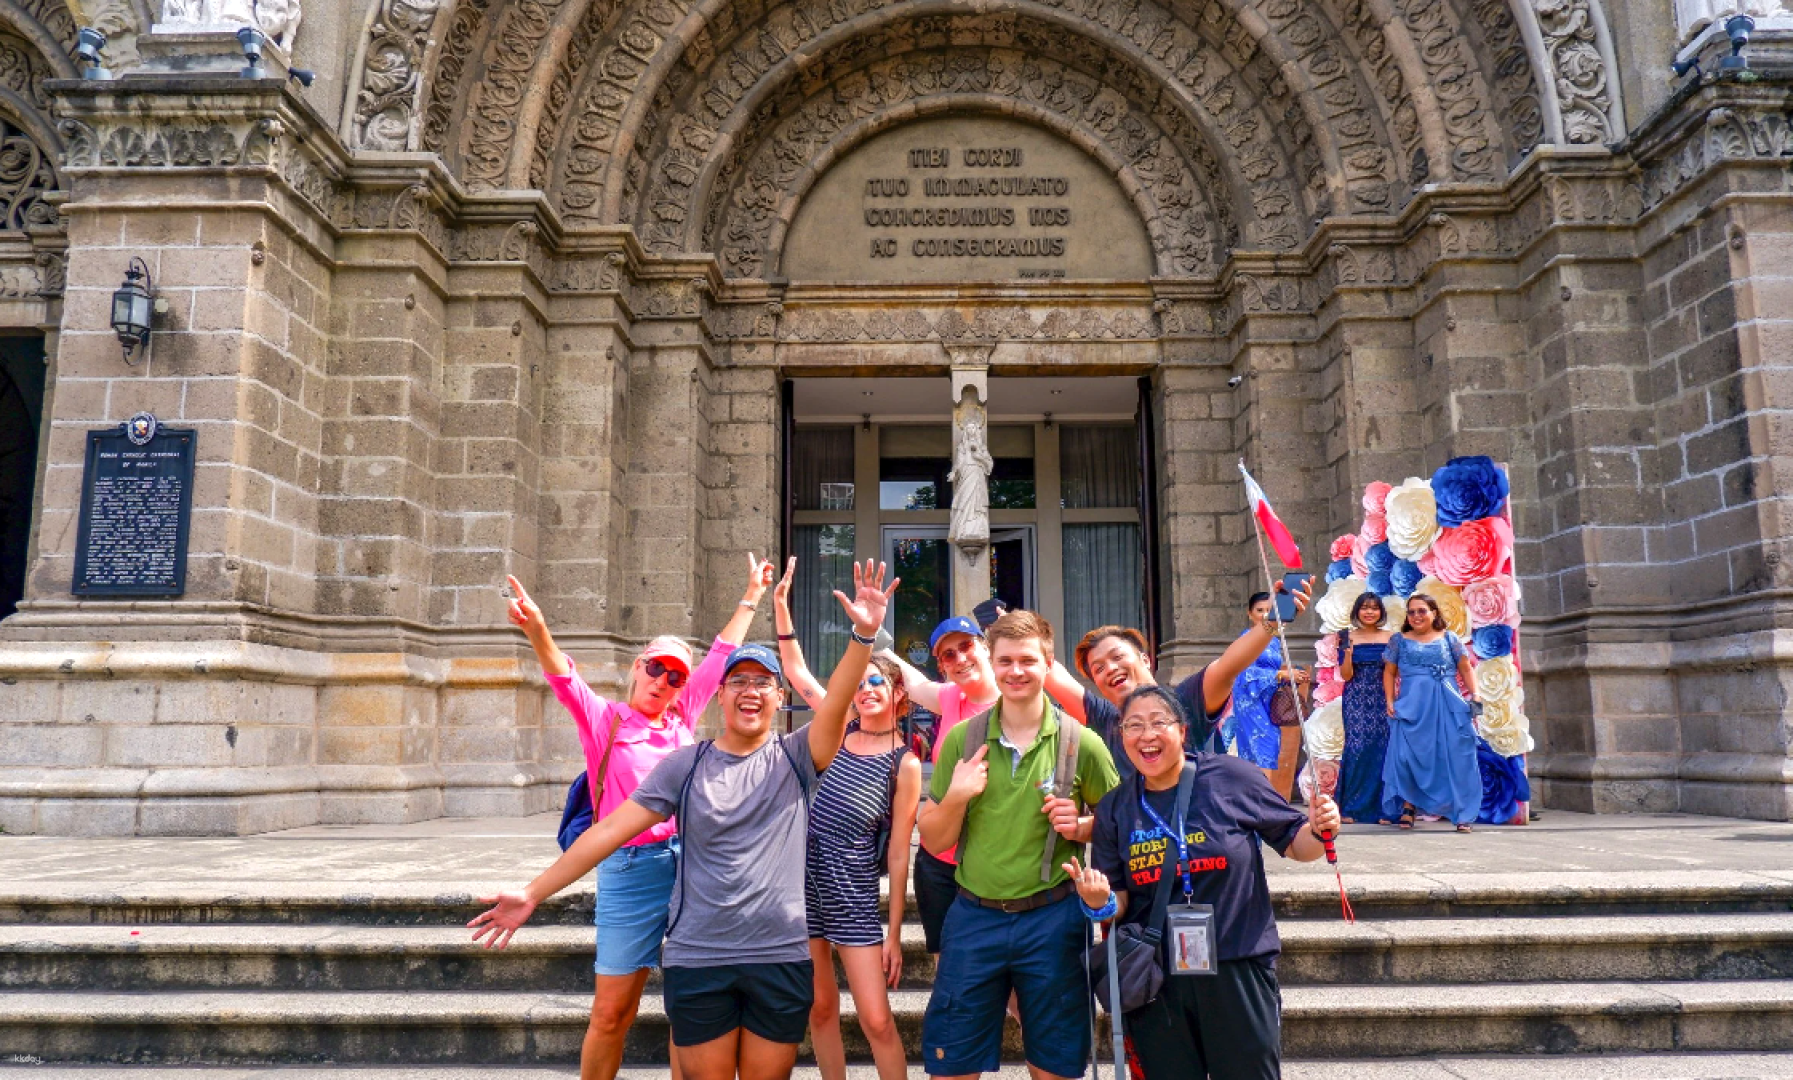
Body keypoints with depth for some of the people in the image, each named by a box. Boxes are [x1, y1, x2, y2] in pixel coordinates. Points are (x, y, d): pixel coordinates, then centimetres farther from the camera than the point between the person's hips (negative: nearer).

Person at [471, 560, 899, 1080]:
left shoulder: (795, 758, 0)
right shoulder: (684, 765, 0)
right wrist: (533, 893, -6)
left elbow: (836, 704, -18)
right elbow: (611, 828, -2)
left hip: (782, 959, 0)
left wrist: (863, 636, -34)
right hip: (698, 961, 0)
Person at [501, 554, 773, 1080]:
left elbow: (720, 655, 19)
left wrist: (752, 596, 25)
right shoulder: (606, 720, 3)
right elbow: (565, 680, -14)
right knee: (611, 1012, 2)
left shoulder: (683, 719, 12)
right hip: (630, 872, -3)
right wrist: (537, 630, -33)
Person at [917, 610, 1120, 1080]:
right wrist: (955, 797, -14)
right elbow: (933, 841, 4)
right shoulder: (961, 739, 0)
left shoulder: (1082, 743, -4)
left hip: (1052, 919, -1)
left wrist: (1081, 826, -12)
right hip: (973, 917, 1)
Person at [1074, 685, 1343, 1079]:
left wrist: (1319, 829, -18)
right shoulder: (1114, 808, 1)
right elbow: (1120, 902, 4)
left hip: (1237, 972, -2)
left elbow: (1294, 843, 2)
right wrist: (1099, 902, -17)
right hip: (1155, 981, 2)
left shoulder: (1233, 778, -8)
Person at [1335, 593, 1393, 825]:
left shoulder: (1389, 639, 8)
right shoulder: (1348, 637, 4)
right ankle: (1350, 808, -3)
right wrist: (1348, 652, -15)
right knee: (1356, 749, -8)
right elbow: (1345, 675, -1)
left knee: (1382, 750, -5)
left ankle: (1380, 808, 2)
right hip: (1356, 699, -1)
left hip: (1381, 700, 1)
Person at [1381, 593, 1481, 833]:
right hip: (1411, 707, 0)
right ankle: (1408, 805, 9)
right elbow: (1389, 672, 13)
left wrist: (1475, 694, -1)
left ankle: (1462, 814, -3)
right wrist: (1390, 700, 2)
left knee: (1455, 756, -6)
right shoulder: (1399, 640, 12)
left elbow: (1465, 670, 12)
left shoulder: (1448, 638, 10)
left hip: (1448, 706, 0)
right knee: (1408, 756, -5)